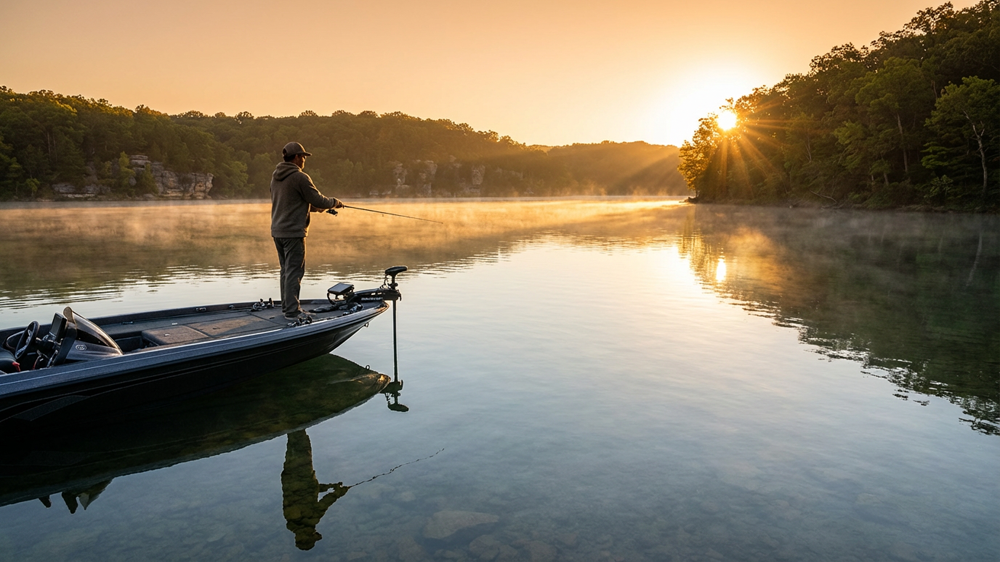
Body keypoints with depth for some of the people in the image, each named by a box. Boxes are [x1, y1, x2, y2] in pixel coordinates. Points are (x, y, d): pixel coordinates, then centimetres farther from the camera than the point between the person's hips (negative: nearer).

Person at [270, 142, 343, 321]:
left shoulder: (275, 176, 12)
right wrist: (334, 202, 4)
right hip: (293, 232, -9)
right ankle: (292, 311, -2)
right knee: (294, 271, -4)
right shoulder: (300, 177, -15)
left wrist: (312, 207, 18)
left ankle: (286, 306, 24)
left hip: (277, 231, 9)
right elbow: (318, 200, -14)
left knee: (286, 270, 16)